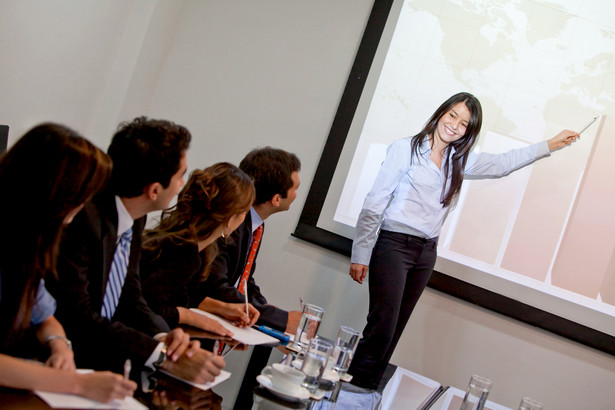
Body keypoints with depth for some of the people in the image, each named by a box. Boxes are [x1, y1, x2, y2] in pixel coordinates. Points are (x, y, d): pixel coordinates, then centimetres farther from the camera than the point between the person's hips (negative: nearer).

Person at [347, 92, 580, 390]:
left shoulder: (459, 161, 11)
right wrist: (360, 255, -11)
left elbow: (501, 164, 28)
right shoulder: (406, 149, -7)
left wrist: (549, 145, 27)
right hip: (394, 245, -6)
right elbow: (374, 205, -8)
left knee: (392, 333, 8)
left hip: (426, 254, 6)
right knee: (381, 329, -14)